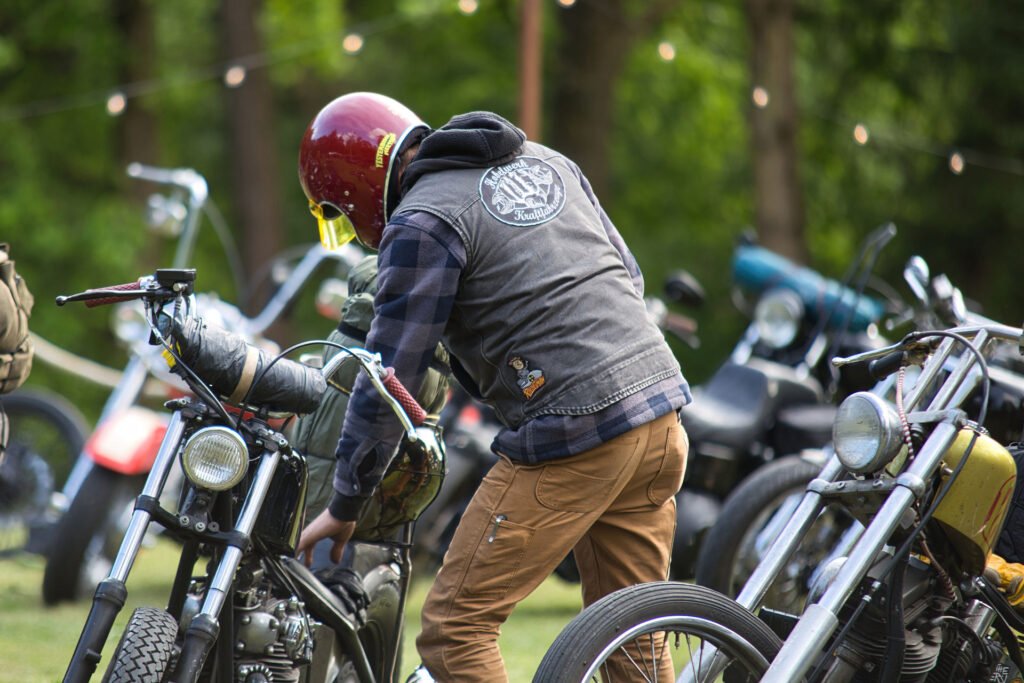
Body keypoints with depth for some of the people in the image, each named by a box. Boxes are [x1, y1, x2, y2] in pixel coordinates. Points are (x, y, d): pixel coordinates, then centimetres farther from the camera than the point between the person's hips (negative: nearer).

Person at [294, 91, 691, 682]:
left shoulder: (423, 222, -6)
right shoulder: (545, 161, 17)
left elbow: (391, 379, -6)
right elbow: (628, 276, 23)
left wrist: (344, 507, 3)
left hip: (572, 438, -8)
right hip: (663, 412, 8)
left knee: (456, 628, -3)